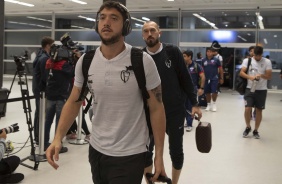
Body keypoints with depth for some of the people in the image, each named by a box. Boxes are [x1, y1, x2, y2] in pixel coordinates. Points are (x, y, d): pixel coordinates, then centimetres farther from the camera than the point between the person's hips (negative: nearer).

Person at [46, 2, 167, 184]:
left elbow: (156, 109, -10)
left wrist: (159, 155, -10)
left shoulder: (142, 62, -15)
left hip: (130, 155, -4)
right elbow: (74, 102, 3)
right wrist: (58, 138, -12)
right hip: (96, 150, 5)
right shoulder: (85, 61, -4)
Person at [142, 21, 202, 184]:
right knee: (146, 151, 7)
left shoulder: (173, 52, -5)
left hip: (175, 111, -1)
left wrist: (194, 103, -3)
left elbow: (186, 79, -2)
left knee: (176, 151, 10)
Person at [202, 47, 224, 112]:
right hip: (206, 79, 2)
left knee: (214, 92, -7)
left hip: (214, 79, -2)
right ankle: (209, 104, 24)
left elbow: (220, 69, 4)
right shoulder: (203, 60, 3)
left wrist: (221, 78, 4)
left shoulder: (216, 60, -2)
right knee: (207, 92, 8)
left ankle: (214, 104, 14)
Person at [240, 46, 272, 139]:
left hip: (261, 90, 0)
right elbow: (241, 73, -7)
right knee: (247, 109, -7)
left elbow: (269, 76, -5)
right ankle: (248, 127, 18)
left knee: (259, 110, 7)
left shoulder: (267, 62, -2)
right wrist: (250, 77, -25)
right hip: (250, 89, 0)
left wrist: (261, 75, -25)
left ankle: (256, 130, 22)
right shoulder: (247, 60, 0)